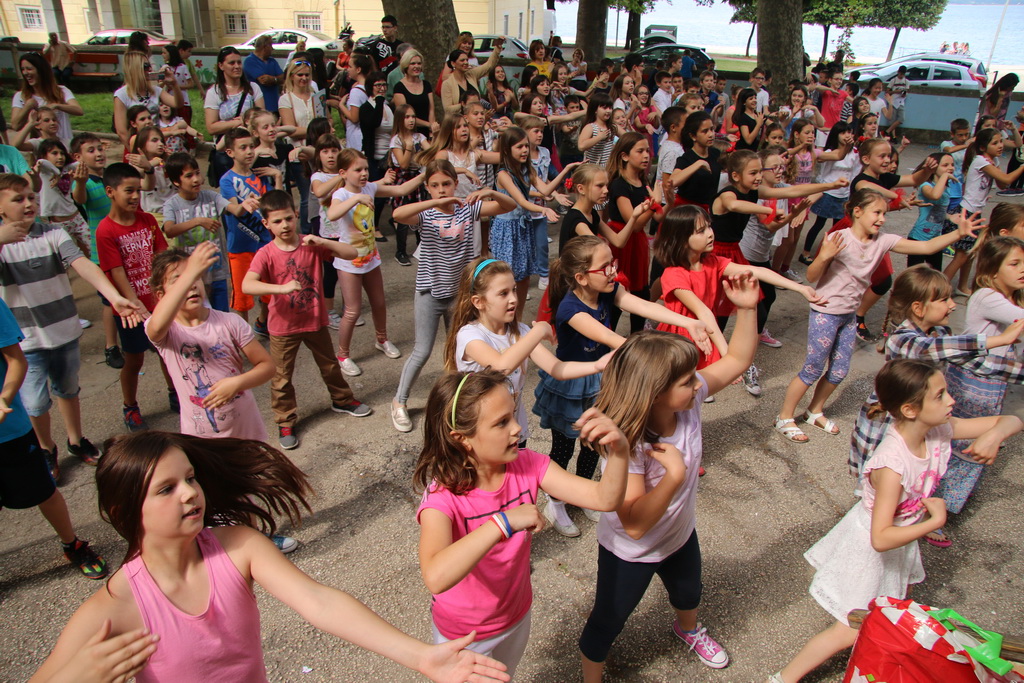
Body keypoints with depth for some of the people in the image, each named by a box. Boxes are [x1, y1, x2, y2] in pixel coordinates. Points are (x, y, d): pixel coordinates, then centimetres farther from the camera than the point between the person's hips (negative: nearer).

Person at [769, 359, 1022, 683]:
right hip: (870, 547, -8)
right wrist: (935, 521, -28)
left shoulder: (939, 430, -17)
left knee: (899, 601, 33)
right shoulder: (893, 465, -39)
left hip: (901, 537, 8)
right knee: (850, 632, 2)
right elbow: (881, 538, -37)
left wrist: (995, 434, -32)